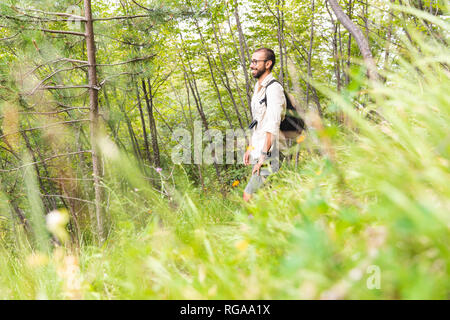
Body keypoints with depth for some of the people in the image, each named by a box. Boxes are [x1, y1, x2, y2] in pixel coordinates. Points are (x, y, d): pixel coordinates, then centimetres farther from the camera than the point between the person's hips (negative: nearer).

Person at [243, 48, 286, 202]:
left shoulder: (274, 88, -15)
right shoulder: (258, 88, 17)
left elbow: (272, 127, -22)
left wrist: (263, 155, -24)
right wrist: (250, 148, 20)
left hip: (268, 157, -9)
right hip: (258, 152, 10)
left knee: (249, 197, -12)